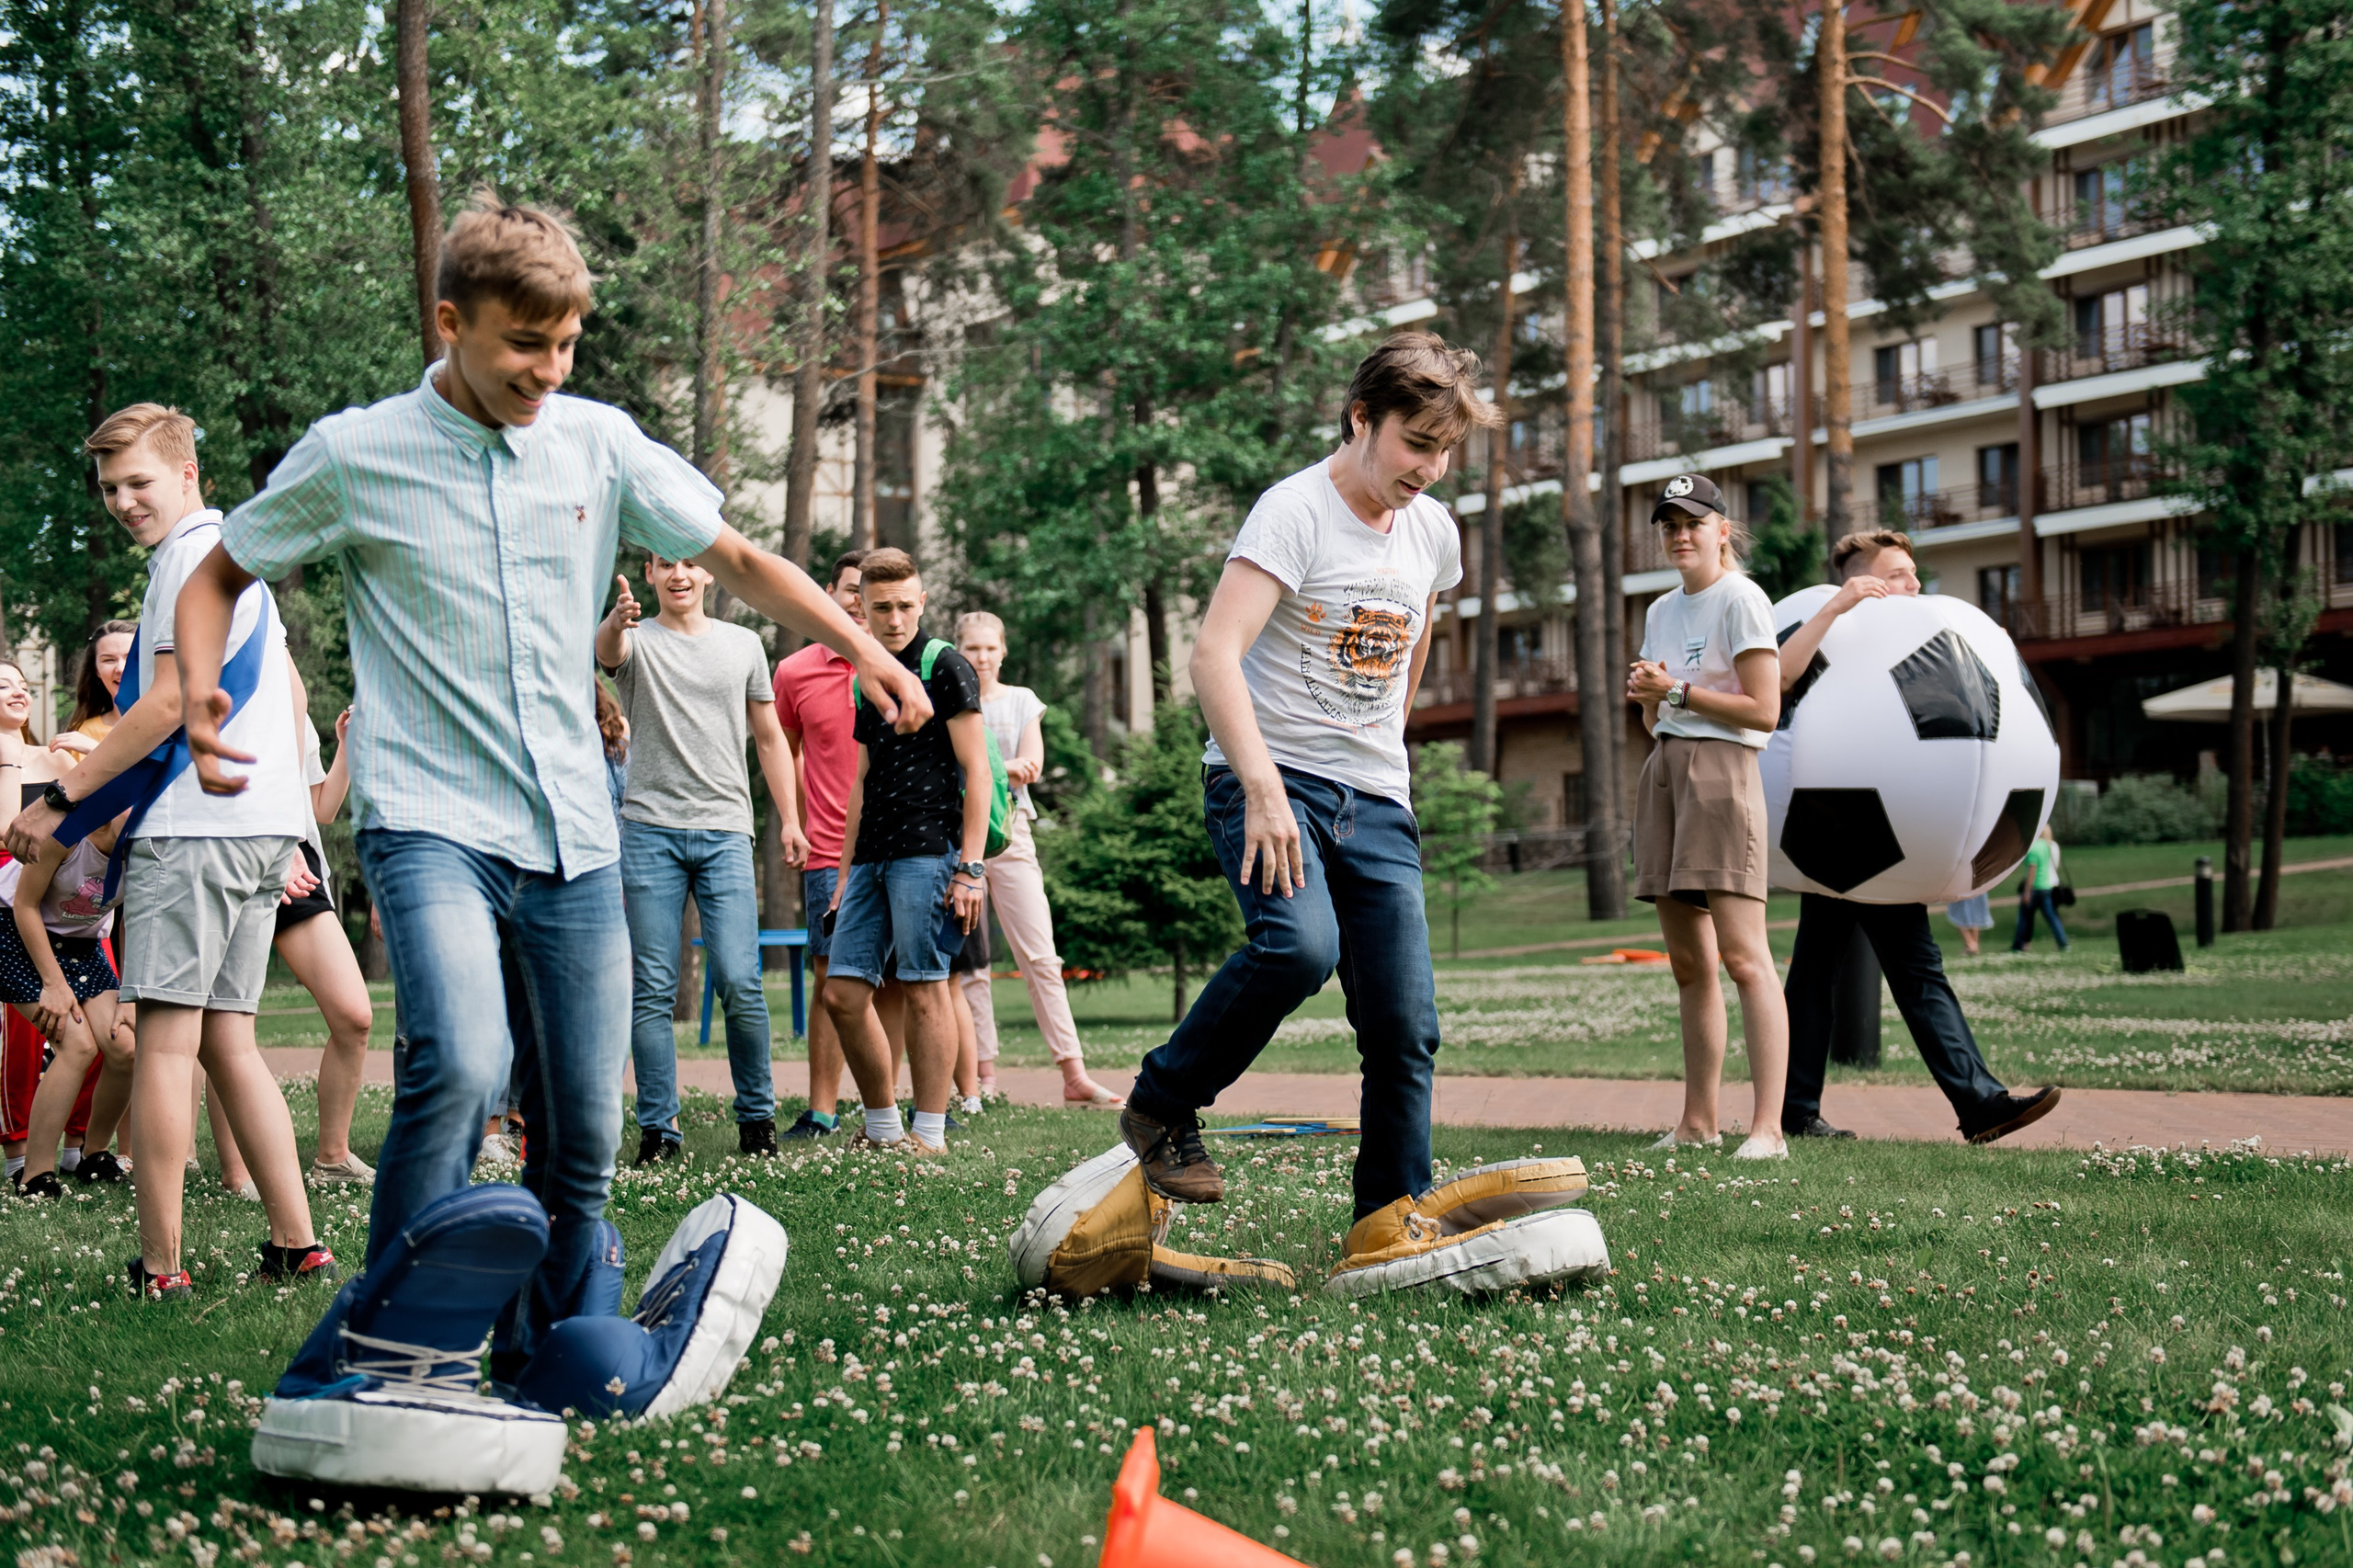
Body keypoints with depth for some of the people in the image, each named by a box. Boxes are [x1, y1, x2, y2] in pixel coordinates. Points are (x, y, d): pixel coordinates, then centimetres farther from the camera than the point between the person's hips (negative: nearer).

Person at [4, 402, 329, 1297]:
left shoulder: (192, 555, -7)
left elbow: (171, 702, -14)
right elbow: (289, 692, 27)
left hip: (195, 828, -10)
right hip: (263, 823, 10)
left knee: (165, 1042, -8)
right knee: (227, 1042, 10)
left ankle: (160, 1270, -8)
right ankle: (297, 1247, 8)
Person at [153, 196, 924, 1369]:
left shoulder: (600, 443, 7)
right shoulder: (354, 455, 0)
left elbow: (736, 559, 16)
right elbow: (218, 577, 11)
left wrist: (856, 646, 2)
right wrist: (198, 695, -8)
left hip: (575, 841, 4)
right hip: (430, 822, -4)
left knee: (583, 1139, 6)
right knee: (461, 1062, -29)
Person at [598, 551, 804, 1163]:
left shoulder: (744, 644, 14)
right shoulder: (636, 640, 6)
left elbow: (769, 738, 18)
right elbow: (607, 650, -20)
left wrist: (790, 821, 10)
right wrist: (617, 620, -44)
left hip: (725, 830, 1)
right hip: (650, 829, -1)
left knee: (740, 982, -7)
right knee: (653, 989, -1)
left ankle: (757, 1114, 9)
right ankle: (658, 1127, 5)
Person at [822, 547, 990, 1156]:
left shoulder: (944, 666, -2)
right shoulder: (865, 678, 19)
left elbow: (976, 772, -7)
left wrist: (970, 867, -14)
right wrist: (847, 870, 20)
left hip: (927, 851, -7)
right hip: (872, 856, 7)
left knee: (924, 990, -6)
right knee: (842, 992, 3)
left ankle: (930, 1132, 0)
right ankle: (882, 1128, 15)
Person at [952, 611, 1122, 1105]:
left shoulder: (1022, 701, 13)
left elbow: (1032, 767, 2)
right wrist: (1004, 768, -12)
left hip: (1010, 832, 1)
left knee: (1041, 957, -6)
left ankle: (1074, 1074, -10)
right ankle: (984, 1075, 4)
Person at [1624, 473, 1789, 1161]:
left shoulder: (1741, 600, -4)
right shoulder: (1662, 611, 19)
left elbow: (1765, 711, -11)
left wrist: (1678, 691, -11)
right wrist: (1646, 694, 3)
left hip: (1722, 767, -8)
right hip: (1664, 768, 8)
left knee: (1743, 955, -15)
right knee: (1688, 962, 9)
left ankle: (1768, 1126, -20)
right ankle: (1697, 1121, 13)